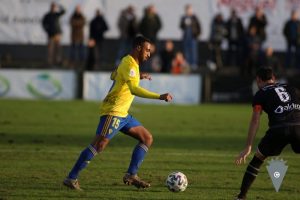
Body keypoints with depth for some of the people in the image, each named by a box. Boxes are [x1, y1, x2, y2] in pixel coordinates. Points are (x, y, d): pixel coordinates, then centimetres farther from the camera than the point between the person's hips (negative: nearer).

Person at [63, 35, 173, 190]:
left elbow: (113, 76, 33)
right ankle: (71, 178, -16)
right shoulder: (129, 64, -16)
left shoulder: (128, 62, 15)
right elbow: (134, 90, -31)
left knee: (147, 138, 8)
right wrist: (159, 96, -36)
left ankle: (131, 175, 4)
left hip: (122, 114, 10)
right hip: (113, 112, -10)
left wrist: (138, 76, 26)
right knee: (100, 144, -17)